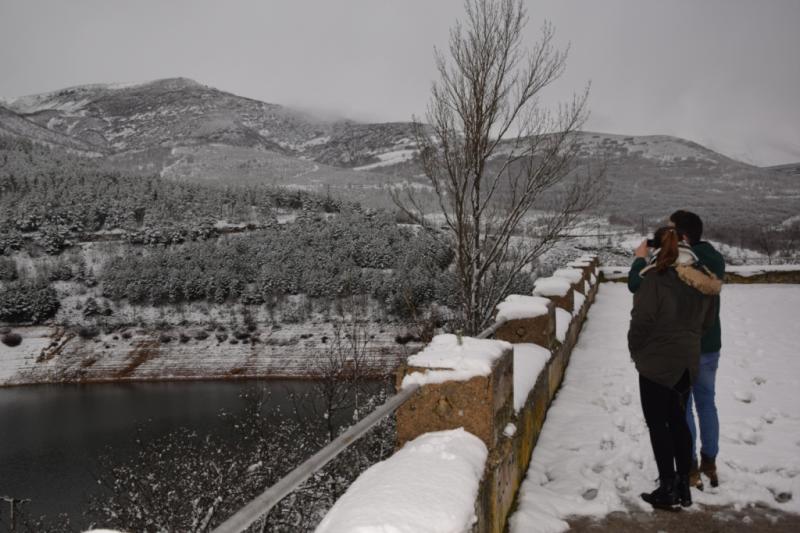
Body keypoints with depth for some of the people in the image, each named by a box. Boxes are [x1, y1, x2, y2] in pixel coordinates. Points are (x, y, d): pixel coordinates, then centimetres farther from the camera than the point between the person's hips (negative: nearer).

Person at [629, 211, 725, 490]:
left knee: (682, 409, 5)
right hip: (710, 345, 7)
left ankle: (690, 470, 12)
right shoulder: (716, 260, 2)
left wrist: (641, 258, -2)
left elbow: (635, 284, -21)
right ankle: (710, 464, 28)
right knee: (707, 404, 18)